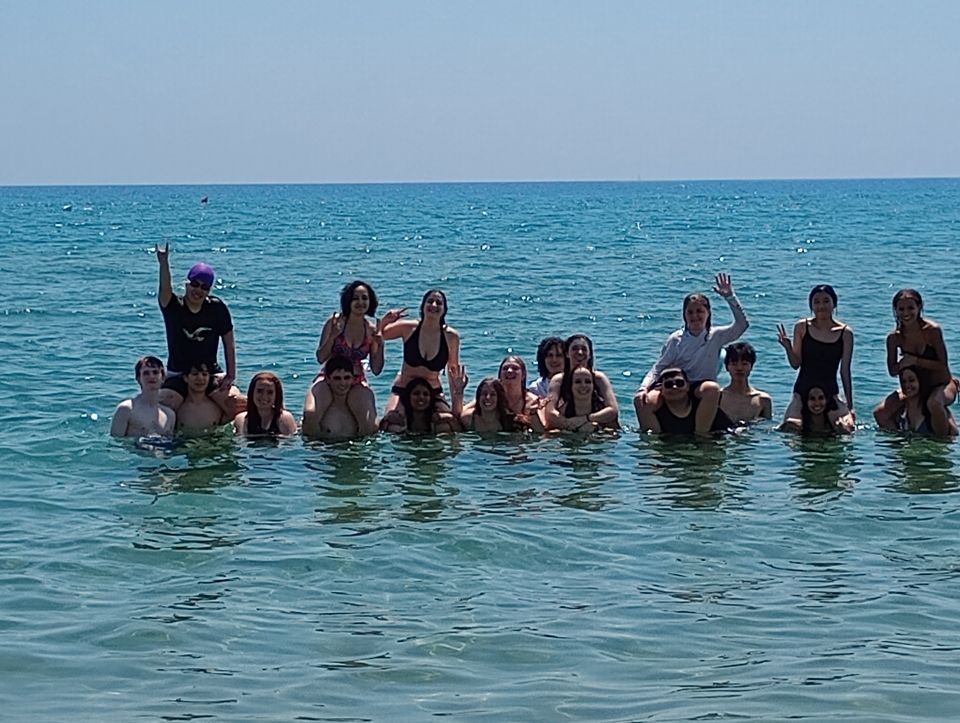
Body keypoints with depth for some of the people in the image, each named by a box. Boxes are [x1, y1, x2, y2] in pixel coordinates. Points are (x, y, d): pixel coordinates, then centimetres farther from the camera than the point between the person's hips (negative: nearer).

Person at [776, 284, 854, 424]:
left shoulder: (845, 333, 0)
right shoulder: (802, 327, 1)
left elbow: (845, 371, 4)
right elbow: (795, 364, 2)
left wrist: (850, 406, 4)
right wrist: (788, 348, -18)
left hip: (830, 394, 0)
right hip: (802, 392, 0)